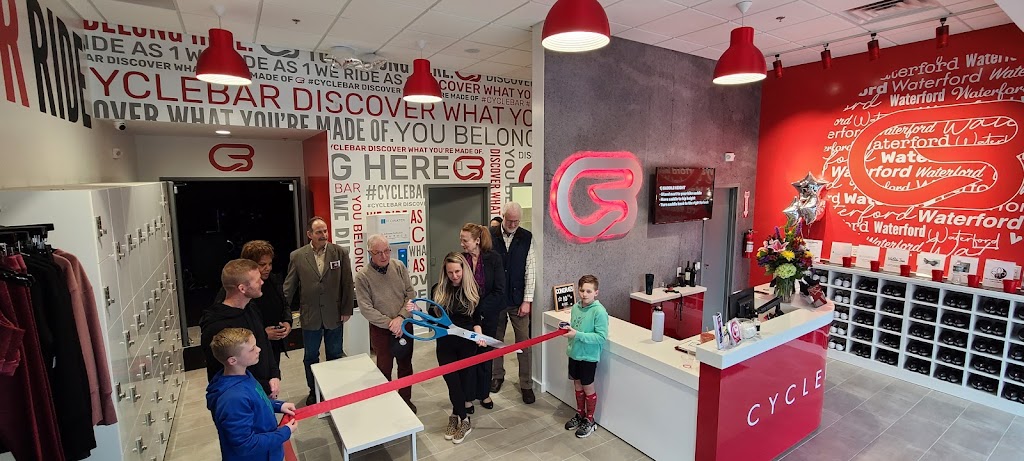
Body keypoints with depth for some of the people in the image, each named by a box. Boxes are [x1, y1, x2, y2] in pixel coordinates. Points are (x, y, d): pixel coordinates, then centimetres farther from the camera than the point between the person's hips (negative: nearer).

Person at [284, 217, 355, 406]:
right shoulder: (297, 256, -5)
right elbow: (289, 287, 1)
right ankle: (313, 390, 36)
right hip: (310, 316, 1)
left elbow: (347, 283, -4)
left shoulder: (340, 252, -7)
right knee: (310, 357, 16)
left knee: (335, 355, 15)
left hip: (334, 315, 0)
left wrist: (347, 309, -4)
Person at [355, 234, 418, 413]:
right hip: (380, 329, -3)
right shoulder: (362, 276, -13)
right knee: (384, 368, 12)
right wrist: (390, 323, -19)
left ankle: (406, 398, 36)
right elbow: (366, 308, -14)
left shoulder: (399, 266, -6)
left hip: (404, 326, 3)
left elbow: (411, 294, -4)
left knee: (405, 365, 17)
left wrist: (401, 317, -16)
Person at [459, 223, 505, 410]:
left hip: (488, 315, 0)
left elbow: (499, 290, -11)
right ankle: (468, 395, 25)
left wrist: (481, 311, -14)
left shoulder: (493, 258, -10)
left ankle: (484, 393, 33)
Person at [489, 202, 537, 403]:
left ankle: (526, 385, 19)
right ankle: (497, 375, 37)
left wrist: (527, 300, -7)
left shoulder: (526, 237, -4)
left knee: (524, 342, 4)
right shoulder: (490, 236, -5)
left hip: (518, 300, 0)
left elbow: (530, 269, -4)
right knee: (495, 340, 17)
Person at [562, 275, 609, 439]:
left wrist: (578, 335, -27)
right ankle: (579, 415, 40)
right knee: (577, 384, 20)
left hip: (588, 356, -6)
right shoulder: (576, 307, -1)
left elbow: (601, 337, -23)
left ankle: (590, 421, 30)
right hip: (574, 353, 6)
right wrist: (568, 329, -4)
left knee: (588, 388, 10)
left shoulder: (599, 311, -21)